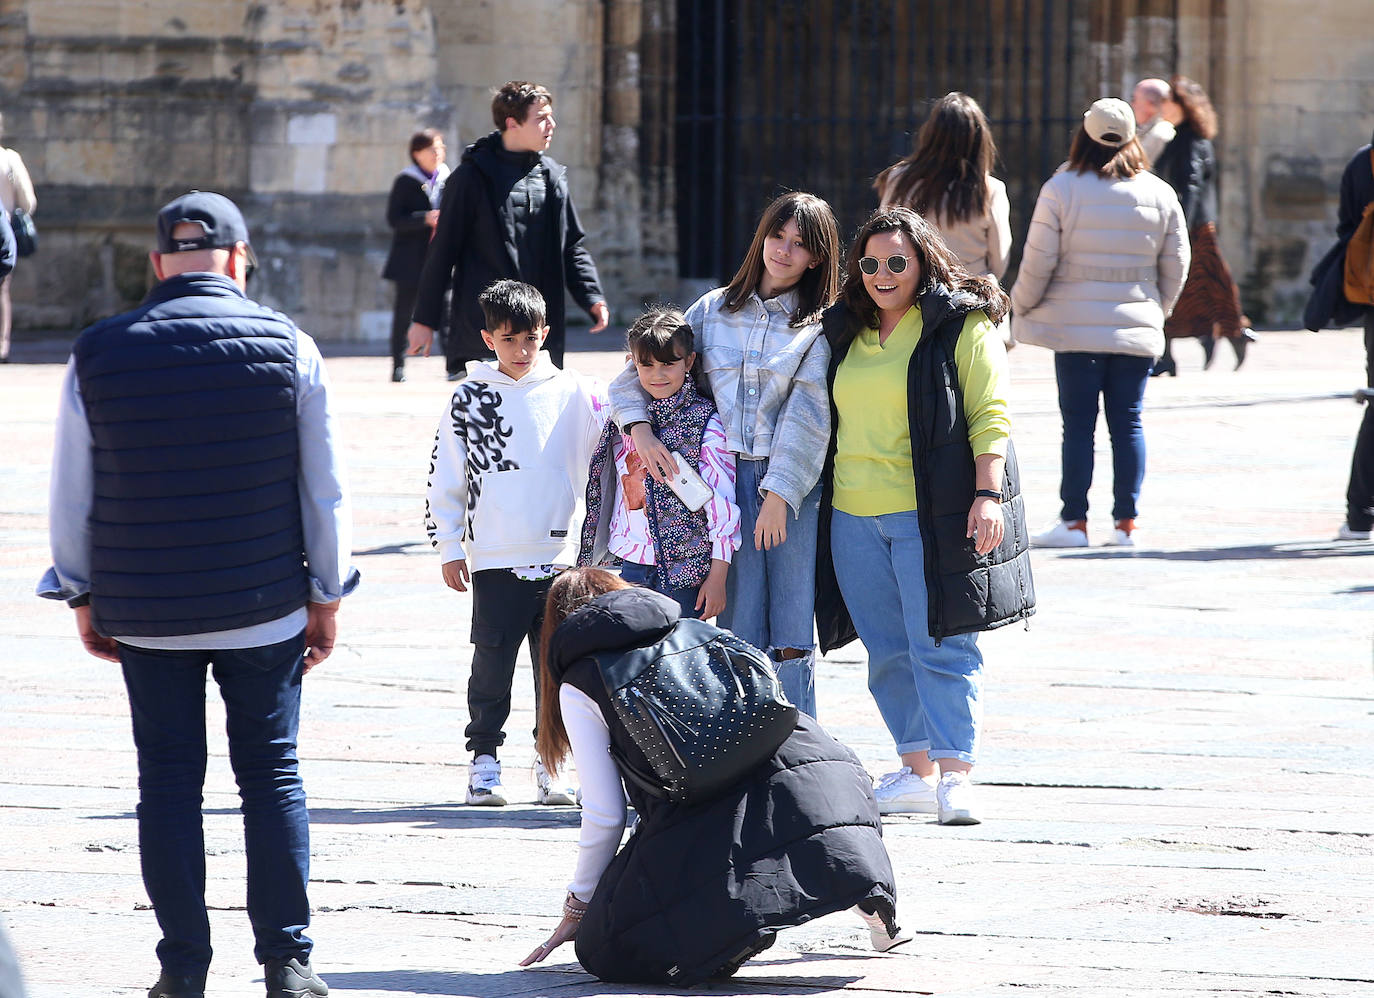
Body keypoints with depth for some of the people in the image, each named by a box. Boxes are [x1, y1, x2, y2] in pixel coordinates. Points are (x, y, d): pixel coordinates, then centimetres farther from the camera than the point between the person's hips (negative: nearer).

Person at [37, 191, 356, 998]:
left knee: (169, 781, 7)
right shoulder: (288, 347, -4)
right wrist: (326, 597, 10)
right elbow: (326, 491, 0)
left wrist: (84, 599, 14)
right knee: (273, 775, 7)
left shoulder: (98, 356, -2)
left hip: (146, 616, 1)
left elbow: (70, 497, 3)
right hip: (266, 611, 0)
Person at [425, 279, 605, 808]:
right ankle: (484, 756, 10)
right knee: (492, 662, 0)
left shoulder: (573, 393, 4)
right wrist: (448, 547, 4)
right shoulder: (469, 398, 4)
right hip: (494, 560, -1)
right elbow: (444, 477, 7)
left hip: (562, 555, 1)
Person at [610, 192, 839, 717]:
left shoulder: (821, 327, 3)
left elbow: (808, 416, -6)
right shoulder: (715, 309, 13)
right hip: (727, 481, 2)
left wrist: (780, 495, -14)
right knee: (739, 636, -1)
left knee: (792, 640, -5)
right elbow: (640, 372, 15)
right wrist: (640, 428, -3)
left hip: (793, 483, -2)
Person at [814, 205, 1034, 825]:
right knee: (887, 652, 6)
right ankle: (917, 770, 12)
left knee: (939, 647, -9)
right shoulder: (847, 332, 17)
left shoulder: (962, 325, -1)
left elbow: (989, 416, -6)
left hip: (929, 517, -6)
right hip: (854, 518, 6)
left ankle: (955, 775, -9)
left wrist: (988, 495, -16)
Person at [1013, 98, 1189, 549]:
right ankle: (1126, 522, 6)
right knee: (1128, 423, 7)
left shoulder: (1061, 189, -7)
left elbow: (1038, 262, -6)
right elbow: (1175, 267, 9)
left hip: (1075, 326, -3)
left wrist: (1022, 305, 11)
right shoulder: (1159, 194, 3)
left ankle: (1074, 522, 0)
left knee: (1078, 423, 1)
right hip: (1137, 329, 3)